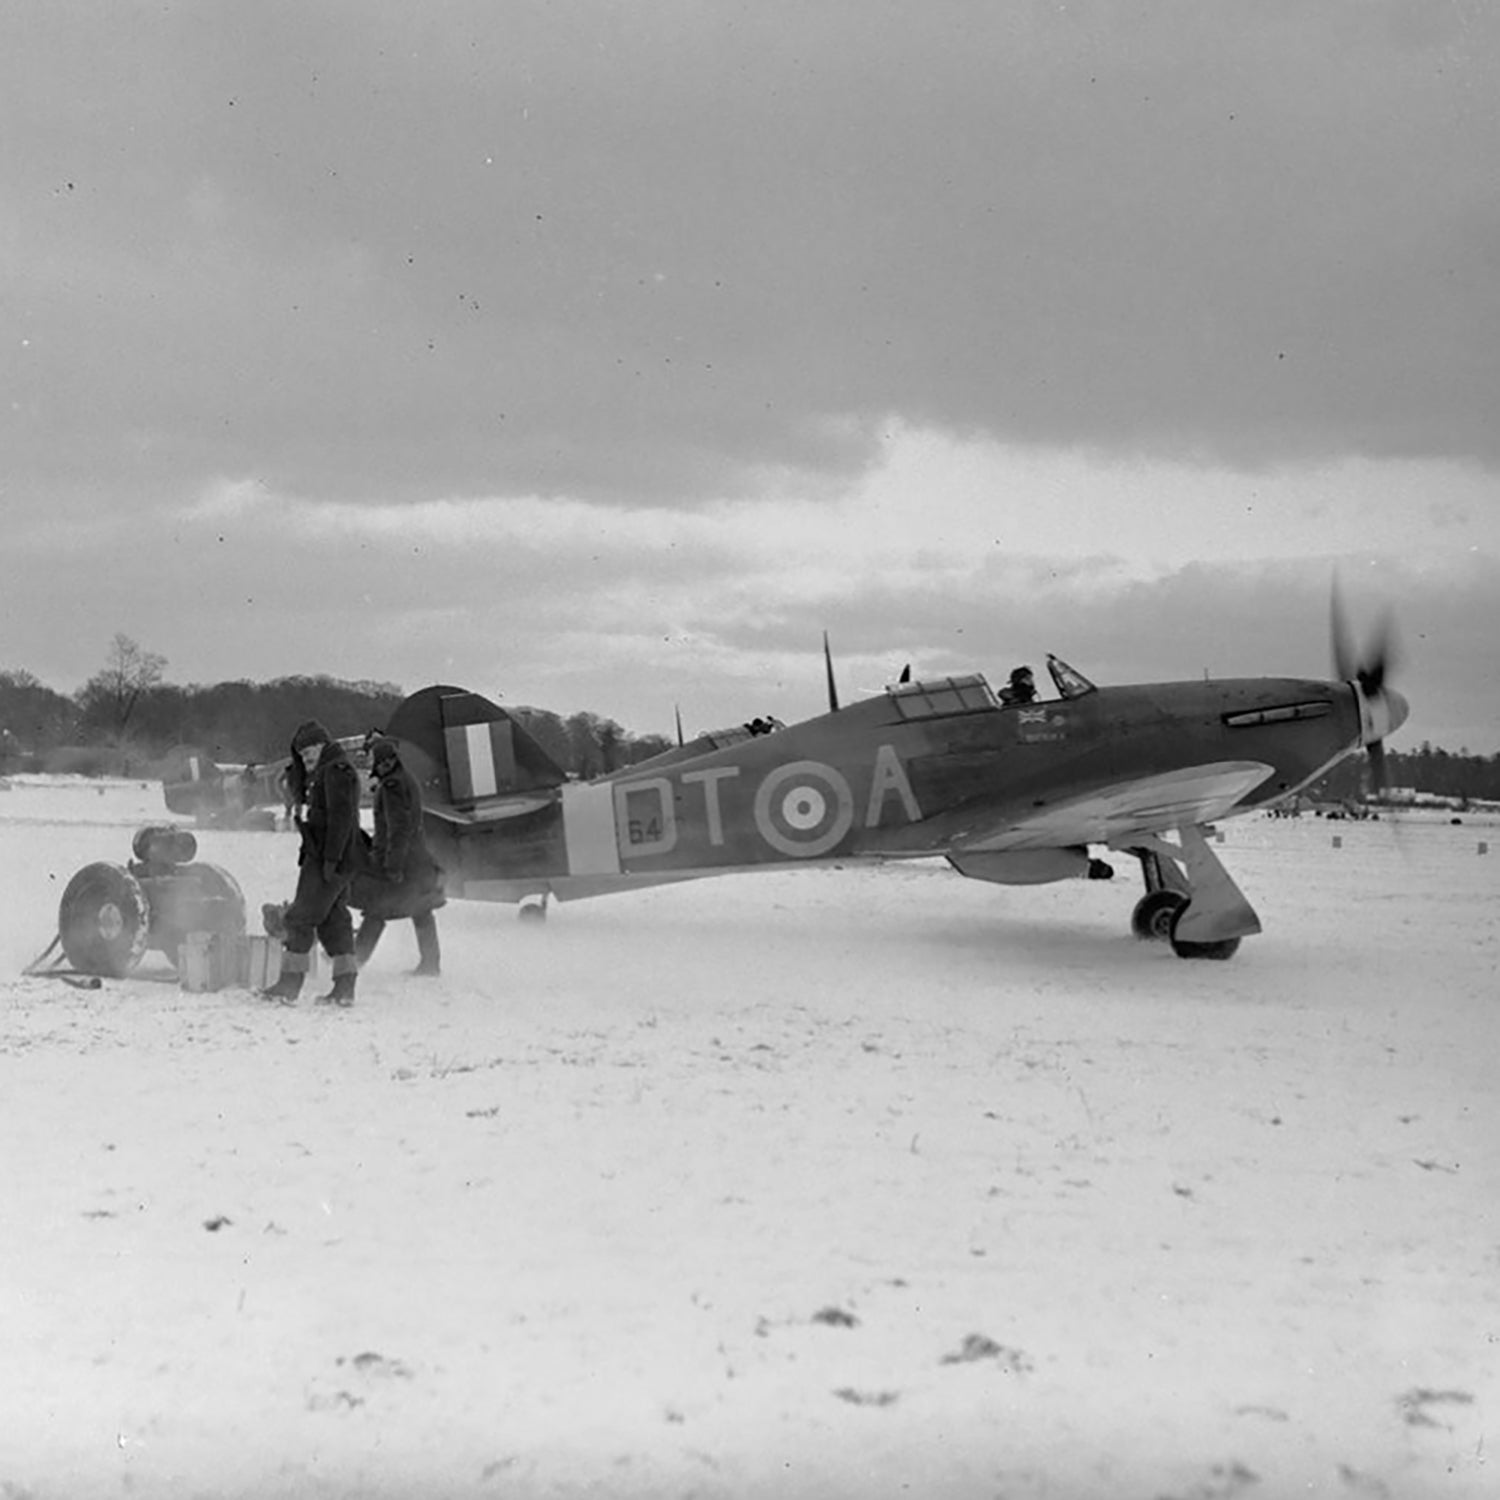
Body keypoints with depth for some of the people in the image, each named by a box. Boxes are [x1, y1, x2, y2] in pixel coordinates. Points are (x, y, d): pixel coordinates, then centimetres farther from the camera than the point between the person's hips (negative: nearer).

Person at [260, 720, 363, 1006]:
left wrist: (331, 858, -24)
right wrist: (297, 768, 9)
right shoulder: (322, 772, 19)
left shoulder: (336, 771, -13)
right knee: (334, 920, 10)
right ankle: (345, 987, 11)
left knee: (300, 918, -7)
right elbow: (300, 794, 25)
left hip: (328, 860, -10)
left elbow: (341, 816, -21)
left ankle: (290, 984, -6)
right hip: (324, 857, 10)